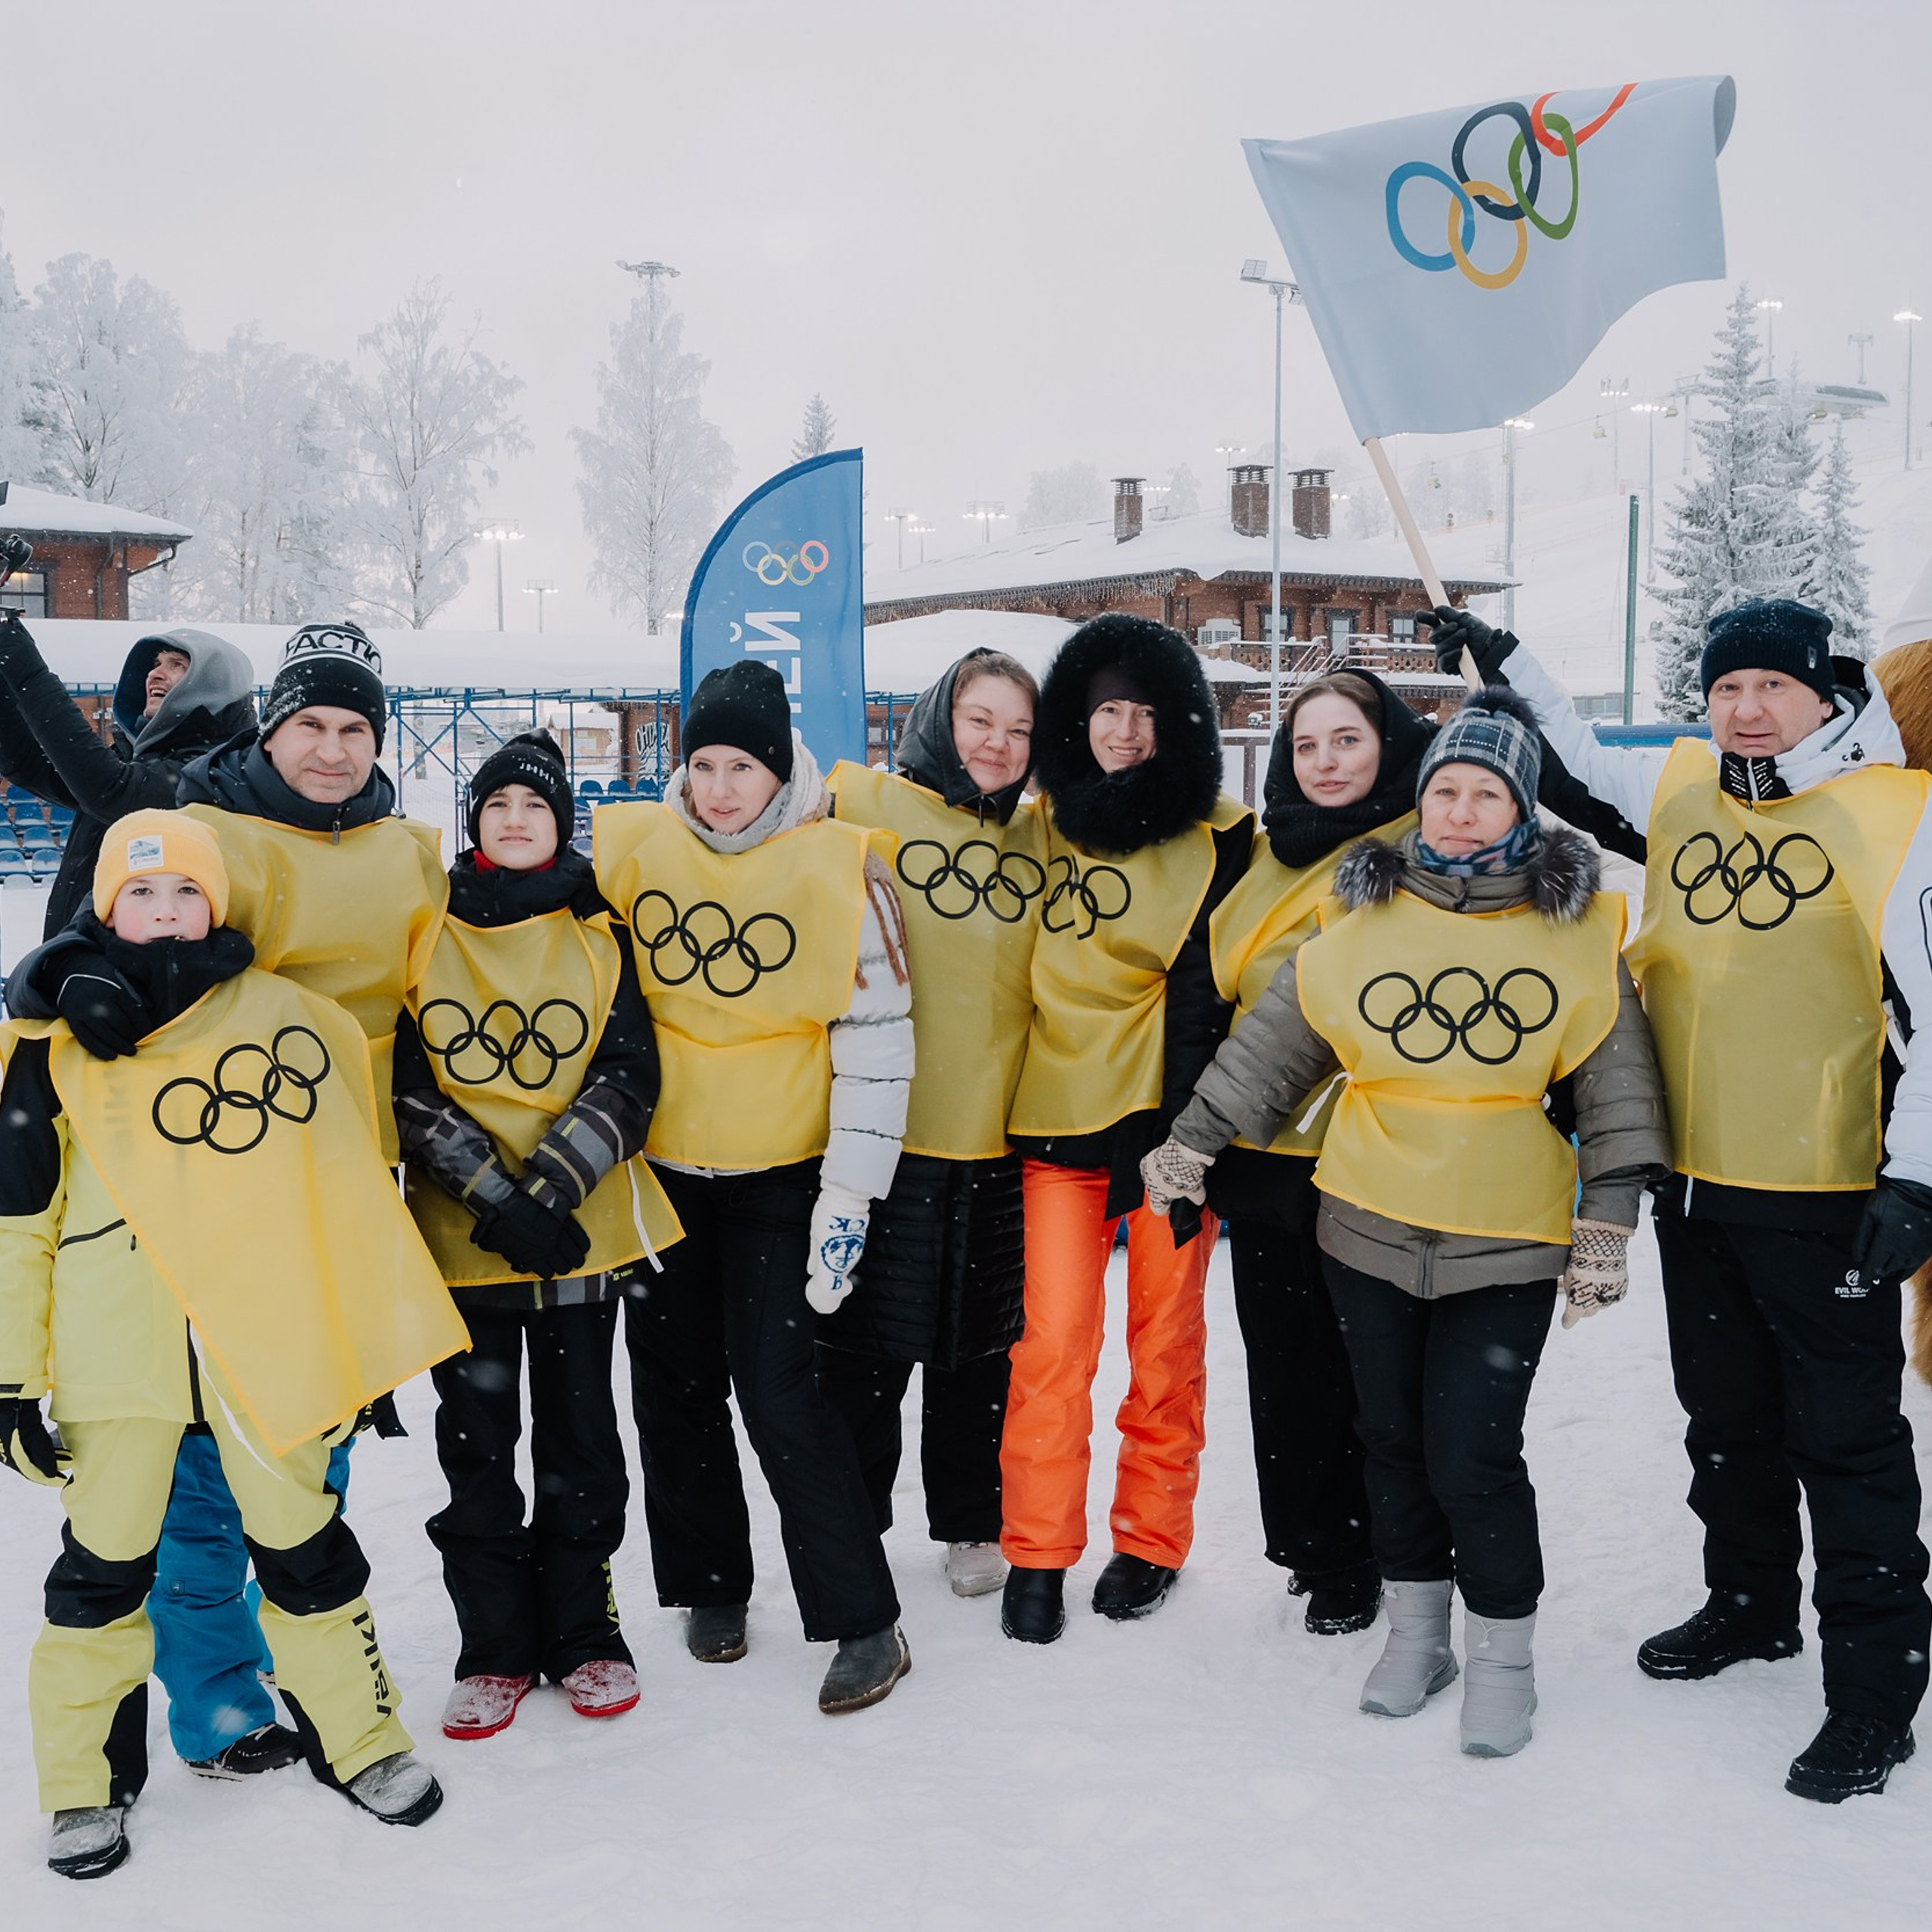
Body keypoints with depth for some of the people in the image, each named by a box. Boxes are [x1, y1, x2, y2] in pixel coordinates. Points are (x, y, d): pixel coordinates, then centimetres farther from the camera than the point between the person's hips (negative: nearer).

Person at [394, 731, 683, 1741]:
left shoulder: (601, 933, 4)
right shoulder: (426, 931, 3)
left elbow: (629, 1079, -3)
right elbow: (408, 1085, -3)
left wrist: (549, 1191, -15)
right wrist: (493, 1195, -14)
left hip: (582, 1229, 0)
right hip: (459, 1234, 0)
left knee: (580, 1431, 8)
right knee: (476, 1438, 5)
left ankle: (582, 1630, 23)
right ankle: (494, 1646, 18)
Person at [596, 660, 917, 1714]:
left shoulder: (839, 866, -12)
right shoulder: (627, 847, -3)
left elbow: (877, 1038, -10)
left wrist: (849, 1196, -13)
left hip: (780, 1173, -4)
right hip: (656, 1163, 4)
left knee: (778, 1391, -7)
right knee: (674, 1385, 12)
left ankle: (866, 1625, 6)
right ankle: (711, 1587, 31)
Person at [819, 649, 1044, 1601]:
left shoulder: (1043, 832, 9)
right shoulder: (863, 805, -3)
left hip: (999, 1136, 4)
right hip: (883, 1130, -3)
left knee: (981, 1345, 15)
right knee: (864, 1341, 5)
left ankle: (972, 1521, 32)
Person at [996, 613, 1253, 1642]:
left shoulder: (1216, 841, -3)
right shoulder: (1051, 823, 8)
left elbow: (1201, 996, -8)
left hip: (1167, 1121, -2)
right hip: (1056, 1116, 2)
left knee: (1165, 1342, 7)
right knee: (1052, 1342, -2)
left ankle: (1149, 1542, 24)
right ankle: (1036, 1553, 12)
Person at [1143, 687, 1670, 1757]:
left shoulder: (1577, 929, -3)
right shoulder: (1364, 919, 1)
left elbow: (1618, 1084, 1)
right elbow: (1268, 1043, 9)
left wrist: (1605, 1229, -1)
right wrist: (1189, 1142, 10)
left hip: (1505, 1242, -2)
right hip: (1368, 1228, 3)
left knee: (1475, 1456, -6)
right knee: (1392, 1438, 13)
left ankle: (1503, 1654, 17)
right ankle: (1415, 1628, 32)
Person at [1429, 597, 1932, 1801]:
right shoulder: (1676, 787, 6)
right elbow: (1578, 761, 28)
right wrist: (1508, 662, 20)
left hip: (1824, 1193, -5)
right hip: (1692, 1178, 6)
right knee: (1725, 1415, 19)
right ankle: (1751, 1605, 38)